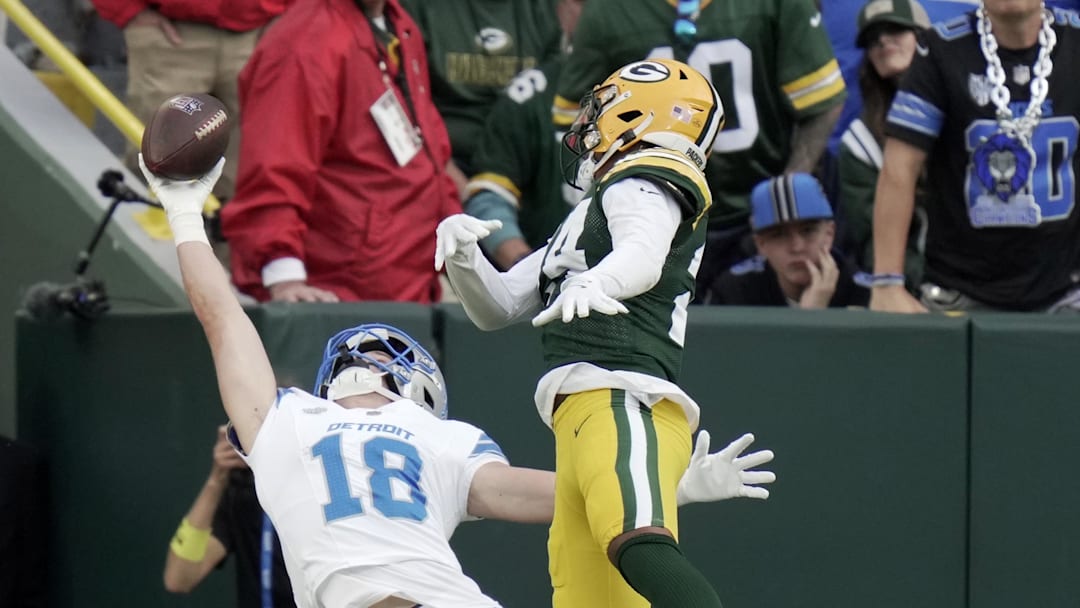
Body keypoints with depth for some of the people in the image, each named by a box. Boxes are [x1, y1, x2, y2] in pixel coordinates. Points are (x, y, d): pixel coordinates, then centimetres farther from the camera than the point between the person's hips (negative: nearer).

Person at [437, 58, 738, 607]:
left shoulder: (643, 183, 7)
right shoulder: (588, 216, 34)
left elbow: (644, 257, -16)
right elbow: (496, 308, 33)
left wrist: (592, 283, -38)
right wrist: (462, 252, 12)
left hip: (625, 403, -9)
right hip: (580, 424, 9)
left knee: (640, 549, -33)